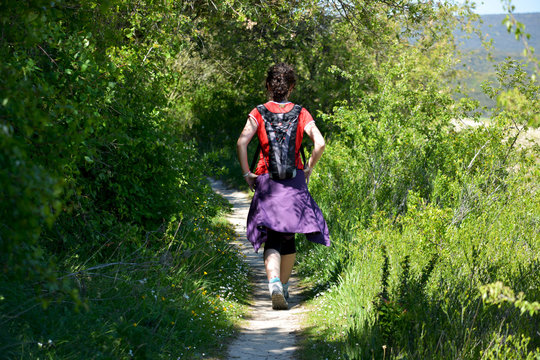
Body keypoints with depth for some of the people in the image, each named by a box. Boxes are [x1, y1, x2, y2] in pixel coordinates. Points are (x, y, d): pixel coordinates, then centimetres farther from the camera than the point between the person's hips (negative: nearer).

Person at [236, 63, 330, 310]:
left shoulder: (259, 113, 1)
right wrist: (308, 169, 5)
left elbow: (242, 143, -12)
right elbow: (320, 143, -8)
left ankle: (274, 283, -26)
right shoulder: (300, 113, 3)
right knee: (289, 236, 17)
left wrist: (246, 173, -3)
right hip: (294, 182, 1)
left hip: (266, 179, -1)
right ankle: (284, 286, 24)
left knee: (272, 239, -3)